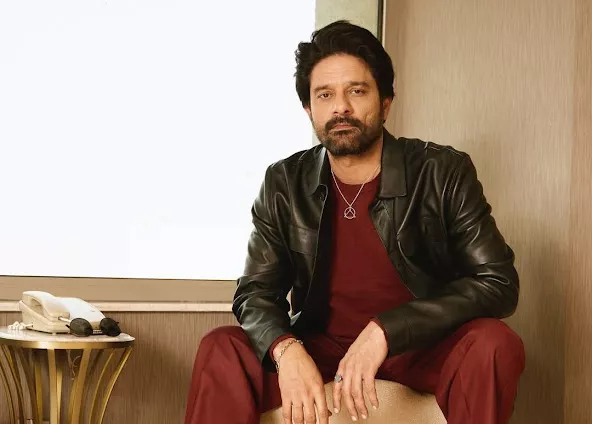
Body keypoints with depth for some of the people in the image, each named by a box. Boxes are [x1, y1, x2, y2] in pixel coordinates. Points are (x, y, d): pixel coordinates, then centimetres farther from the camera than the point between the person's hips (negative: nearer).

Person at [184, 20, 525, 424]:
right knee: (222, 350, -22)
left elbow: (498, 282, -15)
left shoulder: (445, 174, -11)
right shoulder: (285, 185, -2)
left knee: (494, 344, -32)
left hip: (424, 348, -1)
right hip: (322, 348, 2)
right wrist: (286, 350, -26)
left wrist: (385, 330, -28)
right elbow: (255, 293, -1)